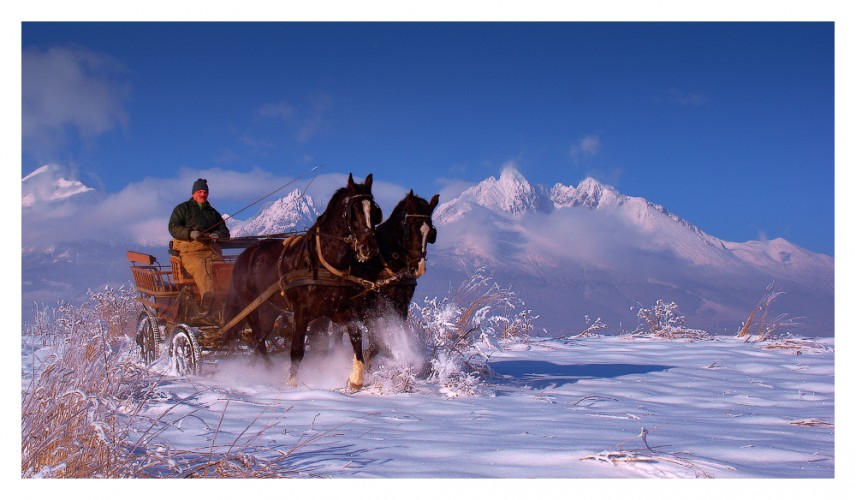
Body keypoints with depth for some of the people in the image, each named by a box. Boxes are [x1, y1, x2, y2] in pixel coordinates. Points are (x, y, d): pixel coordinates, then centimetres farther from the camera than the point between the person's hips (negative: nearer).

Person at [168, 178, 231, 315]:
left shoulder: (213, 212, 30)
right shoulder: (182, 209, 18)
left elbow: (225, 231, 23)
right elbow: (173, 227, 5)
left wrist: (218, 234, -2)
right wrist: (190, 233, -13)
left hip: (210, 248, 4)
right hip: (189, 249, -4)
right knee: (199, 268, -33)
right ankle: (208, 295, -54)